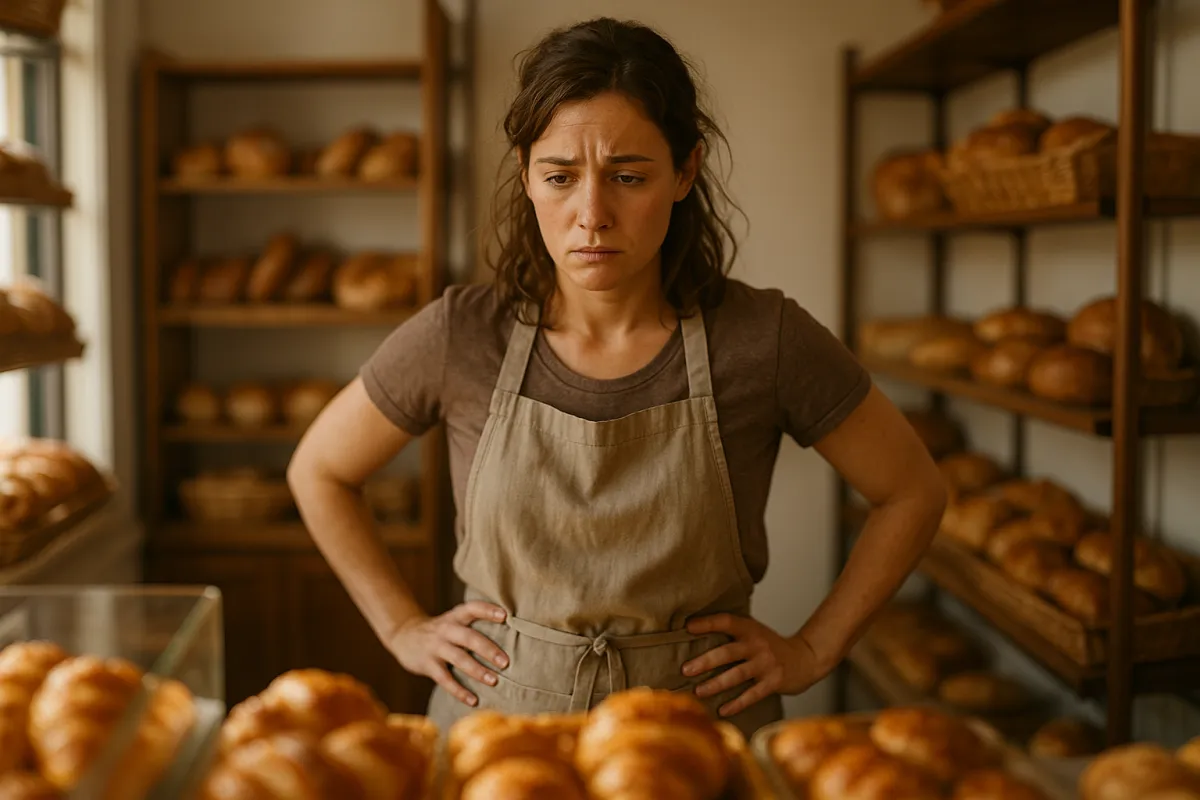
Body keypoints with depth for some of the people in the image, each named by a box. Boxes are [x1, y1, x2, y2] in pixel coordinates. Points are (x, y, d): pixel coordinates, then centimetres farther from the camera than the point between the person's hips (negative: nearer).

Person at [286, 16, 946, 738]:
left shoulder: (762, 341, -14)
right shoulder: (462, 336, -11)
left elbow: (913, 491, 1)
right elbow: (318, 472, 6)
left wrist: (813, 651, -2)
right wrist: (404, 628, 2)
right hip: (496, 714, 1)